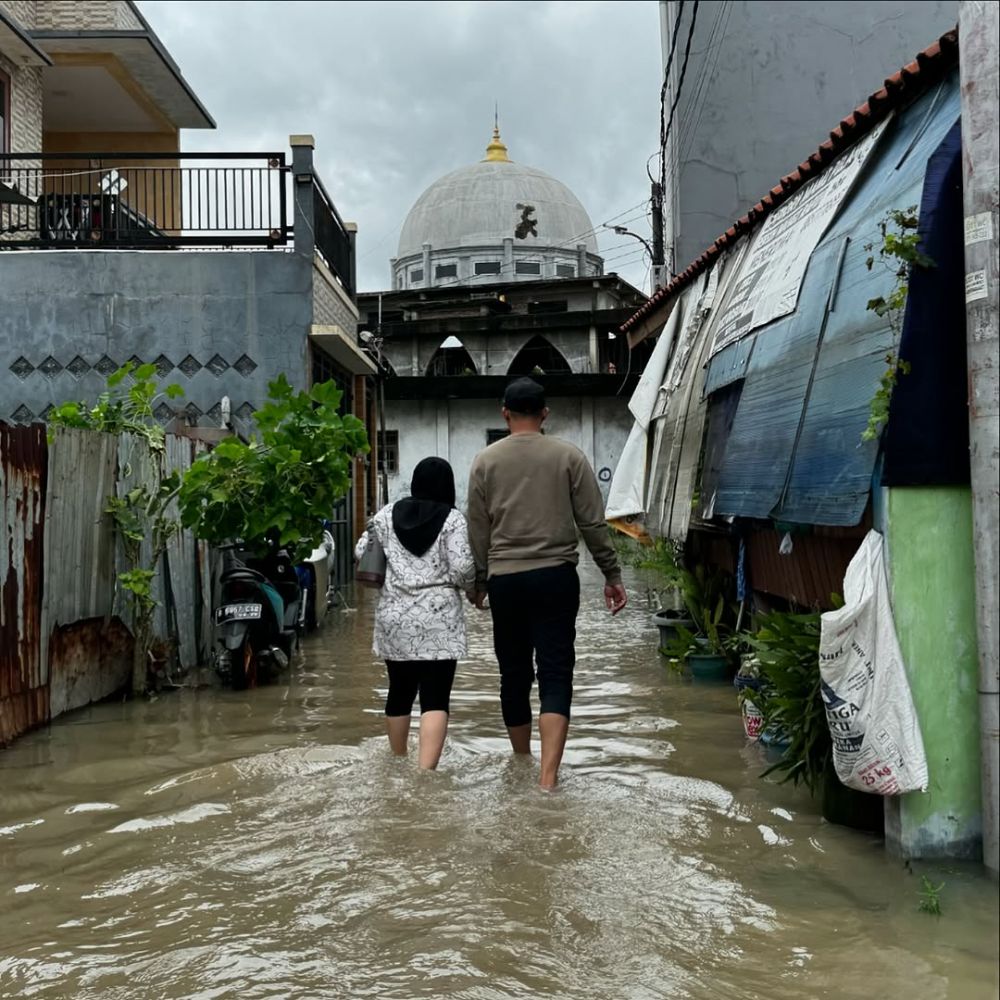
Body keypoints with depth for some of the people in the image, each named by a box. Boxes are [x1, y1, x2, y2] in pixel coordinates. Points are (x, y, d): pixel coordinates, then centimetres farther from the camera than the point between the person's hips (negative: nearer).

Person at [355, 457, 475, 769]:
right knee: (435, 698, -6)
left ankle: (398, 764, 30)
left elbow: (361, 554, 8)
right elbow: (462, 568, -12)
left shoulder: (386, 514, 7)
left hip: (394, 616, 4)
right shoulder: (452, 519, -4)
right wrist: (471, 586, 8)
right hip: (438, 618, -4)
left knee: (400, 691, 17)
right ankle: (425, 772, -18)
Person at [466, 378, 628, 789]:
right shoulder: (568, 456, 0)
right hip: (556, 576, -2)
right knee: (555, 675, -3)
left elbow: (478, 530, 7)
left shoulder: (485, 461, 4)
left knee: (514, 674, 13)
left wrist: (479, 581, 19)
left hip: (505, 580, 2)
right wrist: (611, 574, 7)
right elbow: (593, 523, -1)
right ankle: (547, 778, -16)